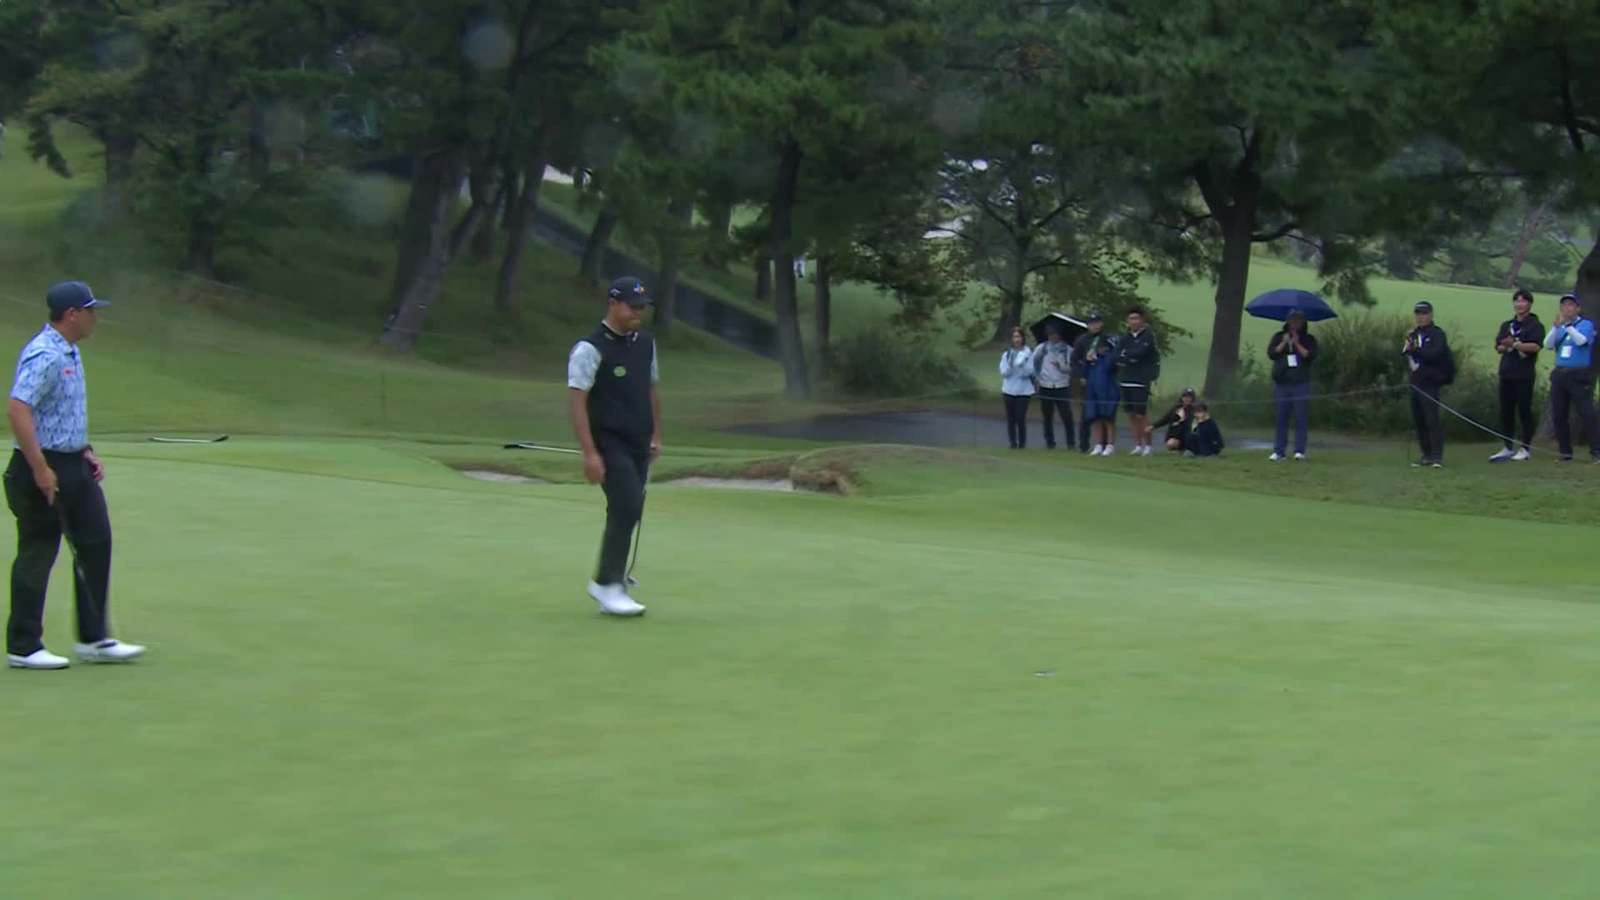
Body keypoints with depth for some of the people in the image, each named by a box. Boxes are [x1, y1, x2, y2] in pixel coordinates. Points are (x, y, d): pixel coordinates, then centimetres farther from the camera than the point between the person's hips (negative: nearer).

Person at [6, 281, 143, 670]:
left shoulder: (70, 353, 13)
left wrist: (86, 451, 15)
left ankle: (94, 639, 15)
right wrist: (40, 469, -26)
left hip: (73, 465, 10)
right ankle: (23, 648, 7)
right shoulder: (43, 356, -19)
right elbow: (18, 410, -27)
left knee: (95, 544, 9)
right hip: (45, 468, -10)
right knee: (37, 555, -2)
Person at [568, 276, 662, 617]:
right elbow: (578, 402, -14)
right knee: (626, 508, -16)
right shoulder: (590, 349, -12)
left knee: (628, 513, 9)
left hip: (638, 443, 7)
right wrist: (590, 452, -19)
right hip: (608, 442, -7)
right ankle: (607, 583, -10)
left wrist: (656, 435, 18)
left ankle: (612, 580, 22)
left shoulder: (645, 343, 11)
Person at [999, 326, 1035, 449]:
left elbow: (1028, 372, -5)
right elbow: (1004, 372, -1)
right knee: (1011, 418, 2)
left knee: (1021, 417, -7)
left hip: (1023, 390, -2)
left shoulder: (1028, 354, 1)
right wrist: (1009, 365, -18)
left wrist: (1022, 365, -23)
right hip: (1009, 390, 2)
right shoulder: (1006, 354, 6)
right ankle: (1012, 442, 10)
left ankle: (1022, 442, 5)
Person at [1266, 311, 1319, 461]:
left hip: (1301, 385, -2)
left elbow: (1311, 356, -7)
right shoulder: (1279, 337, 13)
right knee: (1281, 419, 1)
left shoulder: (1309, 340, 8)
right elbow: (1271, 353, 1)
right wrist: (1284, 343, -9)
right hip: (1281, 384, 2)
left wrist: (1297, 344, -11)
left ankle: (1300, 450, -4)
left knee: (1301, 419, -5)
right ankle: (1279, 451, 2)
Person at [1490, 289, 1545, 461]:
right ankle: (1508, 448, 14)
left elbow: (1536, 346, -14)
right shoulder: (1506, 325, 19)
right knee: (1505, 411, 7)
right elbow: (1498, 347, 12)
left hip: (1524, 375, -6)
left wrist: (1514, 344, -22)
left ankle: (1525, 448, 1)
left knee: (1524, 410, -4)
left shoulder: (1535, 325, 0)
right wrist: (1505, 347, -11)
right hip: (1506, 373, 6)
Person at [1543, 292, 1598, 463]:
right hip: (1560, 375, 6)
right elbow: (1548, 345, 1)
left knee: (1586, 414, -11)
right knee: (1559, 416, 4)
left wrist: (1568, 325, -20)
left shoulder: (1586, 325, 1)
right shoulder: (1559, 328, 15)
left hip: (1579, 376, -5)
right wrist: (1556, 327, -11)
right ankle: (1565, 453, 10)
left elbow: (1581, 341, -17)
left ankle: (1596, 451, -8)